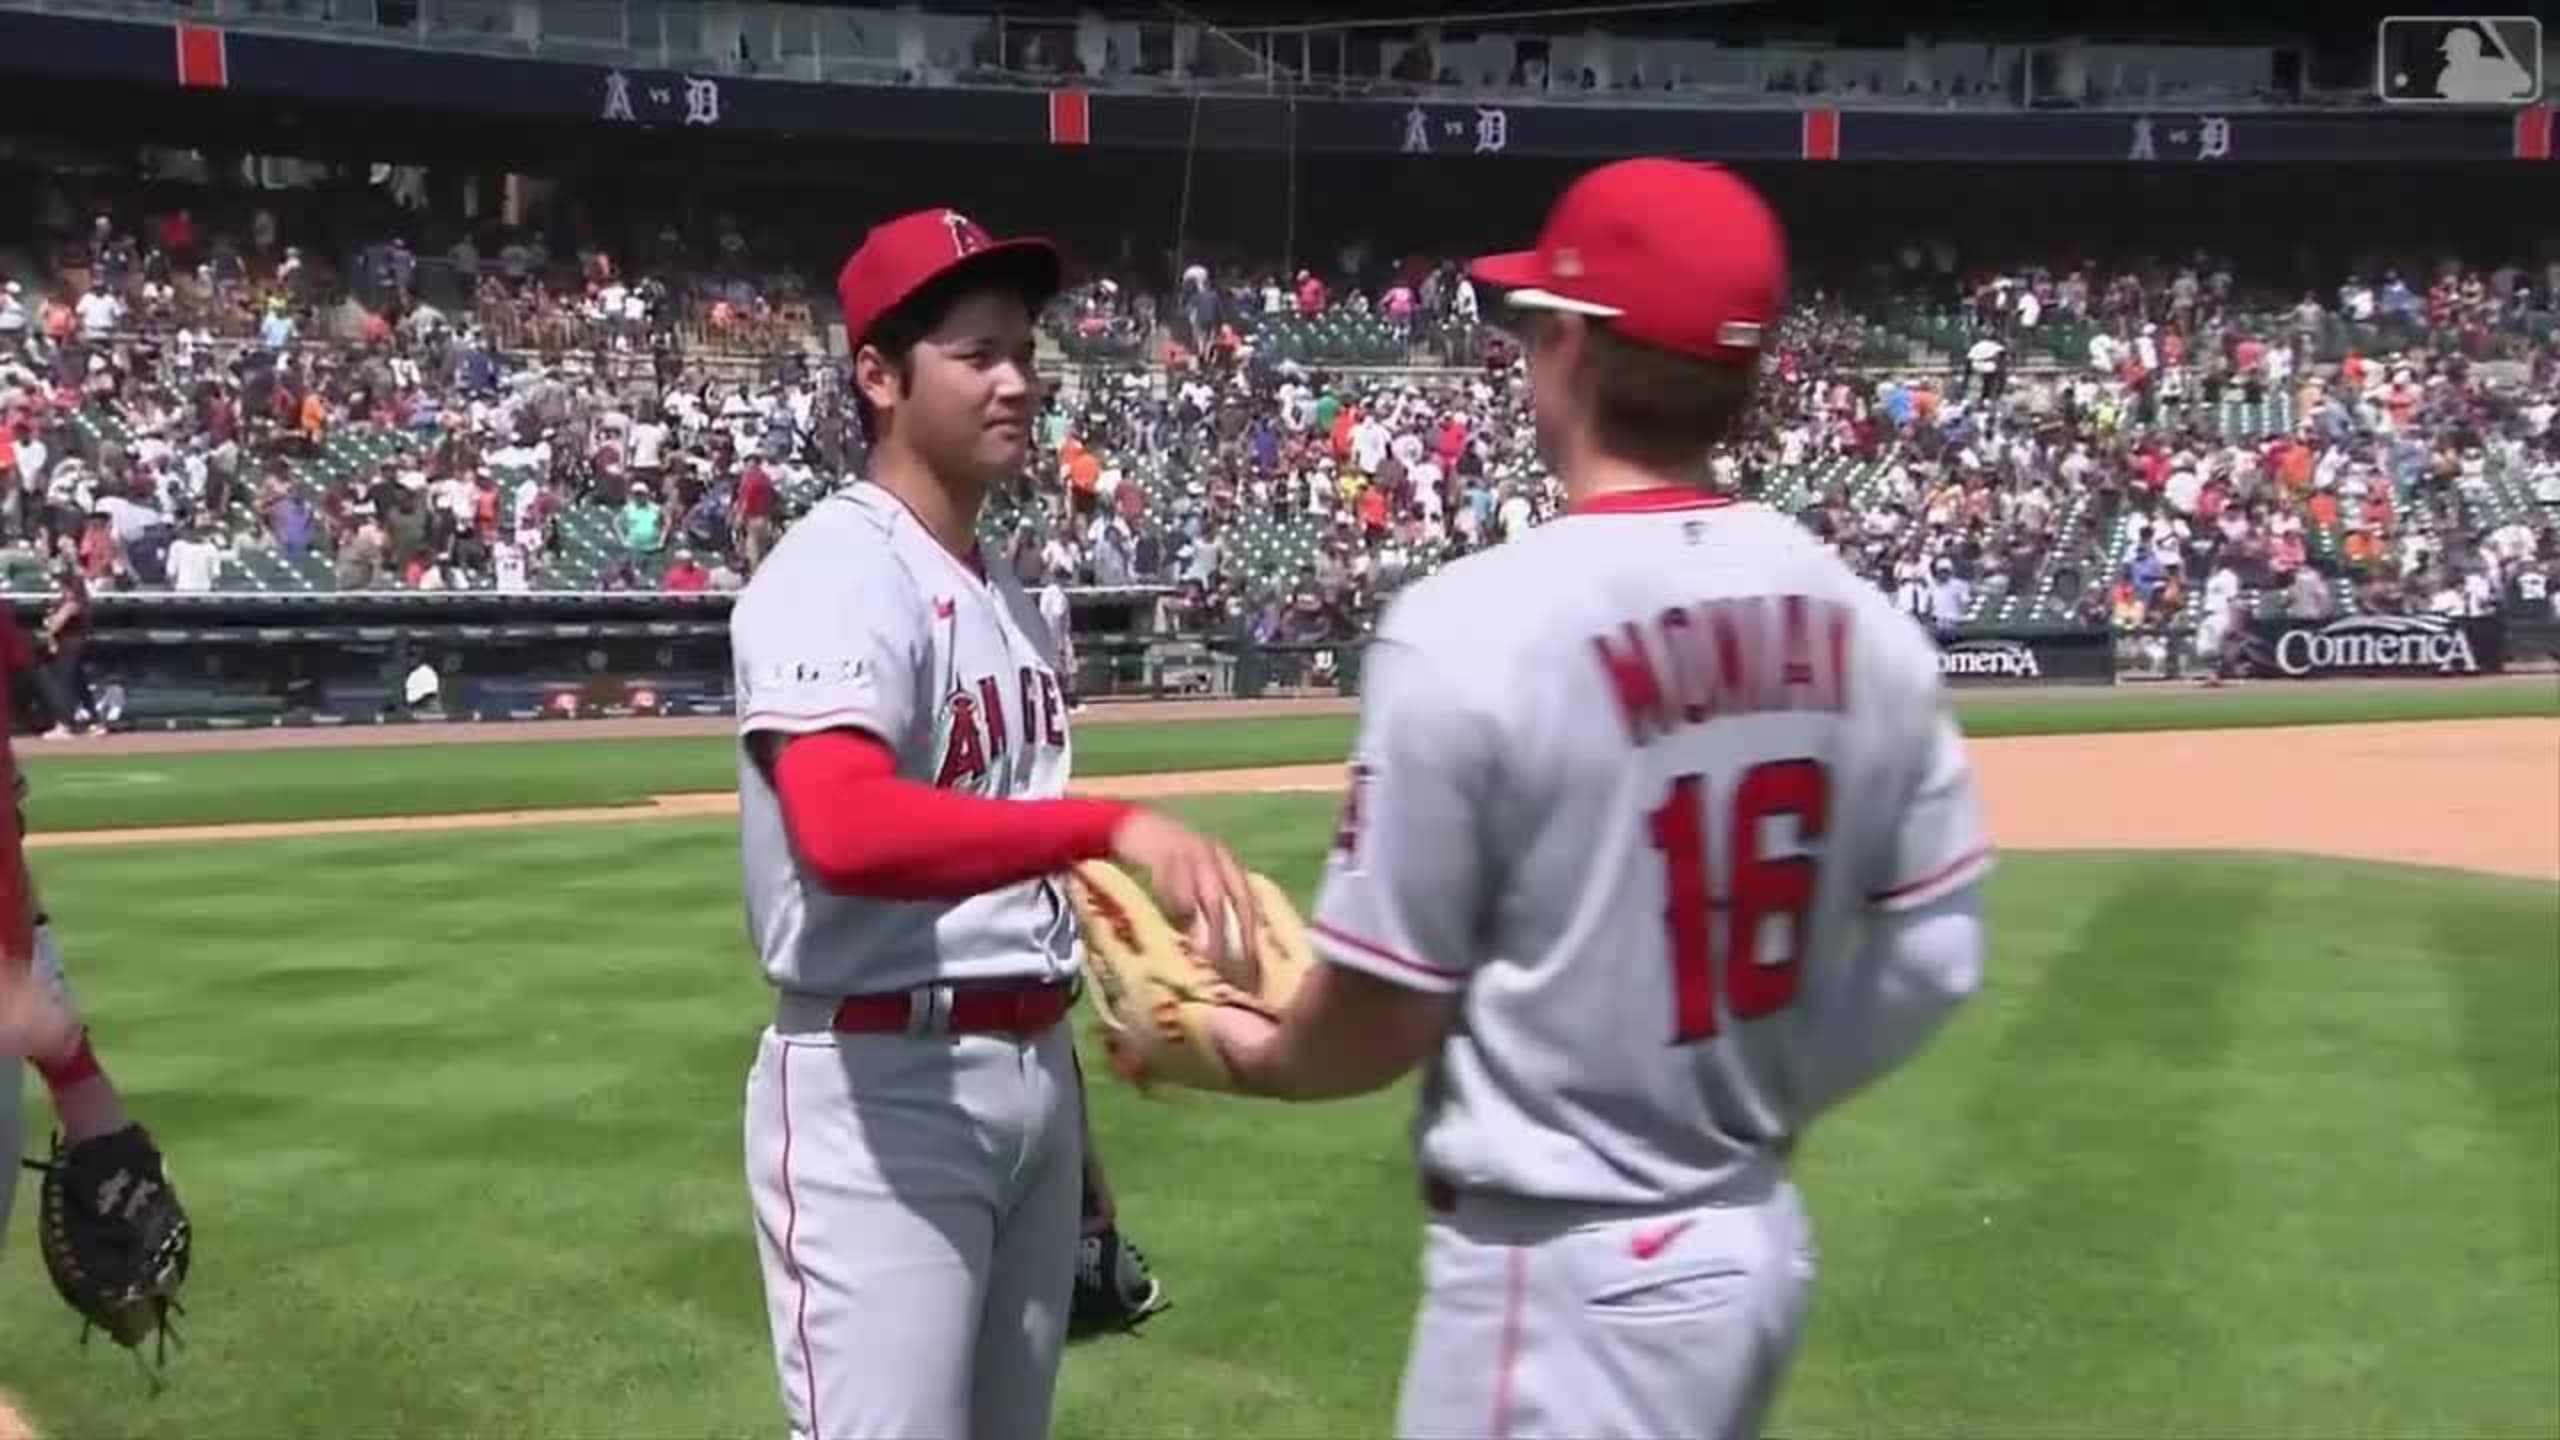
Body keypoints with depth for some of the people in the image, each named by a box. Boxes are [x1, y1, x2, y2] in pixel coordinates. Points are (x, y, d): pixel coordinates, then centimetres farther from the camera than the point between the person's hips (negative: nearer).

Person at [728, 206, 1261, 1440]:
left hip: (1031, 1072, 9)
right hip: (881, 1088, -9)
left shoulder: (1008, 597, 13)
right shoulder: (838, 573, -16)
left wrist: (1070, 1129, 19)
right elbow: (844, 832, -35)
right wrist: (1114, 826, -43)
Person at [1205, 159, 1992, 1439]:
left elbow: (1384, 1013, -13)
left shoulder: (1470, 628, -19)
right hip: (1760, 1237, 7)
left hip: (1569, 1272, -6)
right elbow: (1934, 953, 5)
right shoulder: (1864, 625, -1)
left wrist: (1259, 1055, 8)